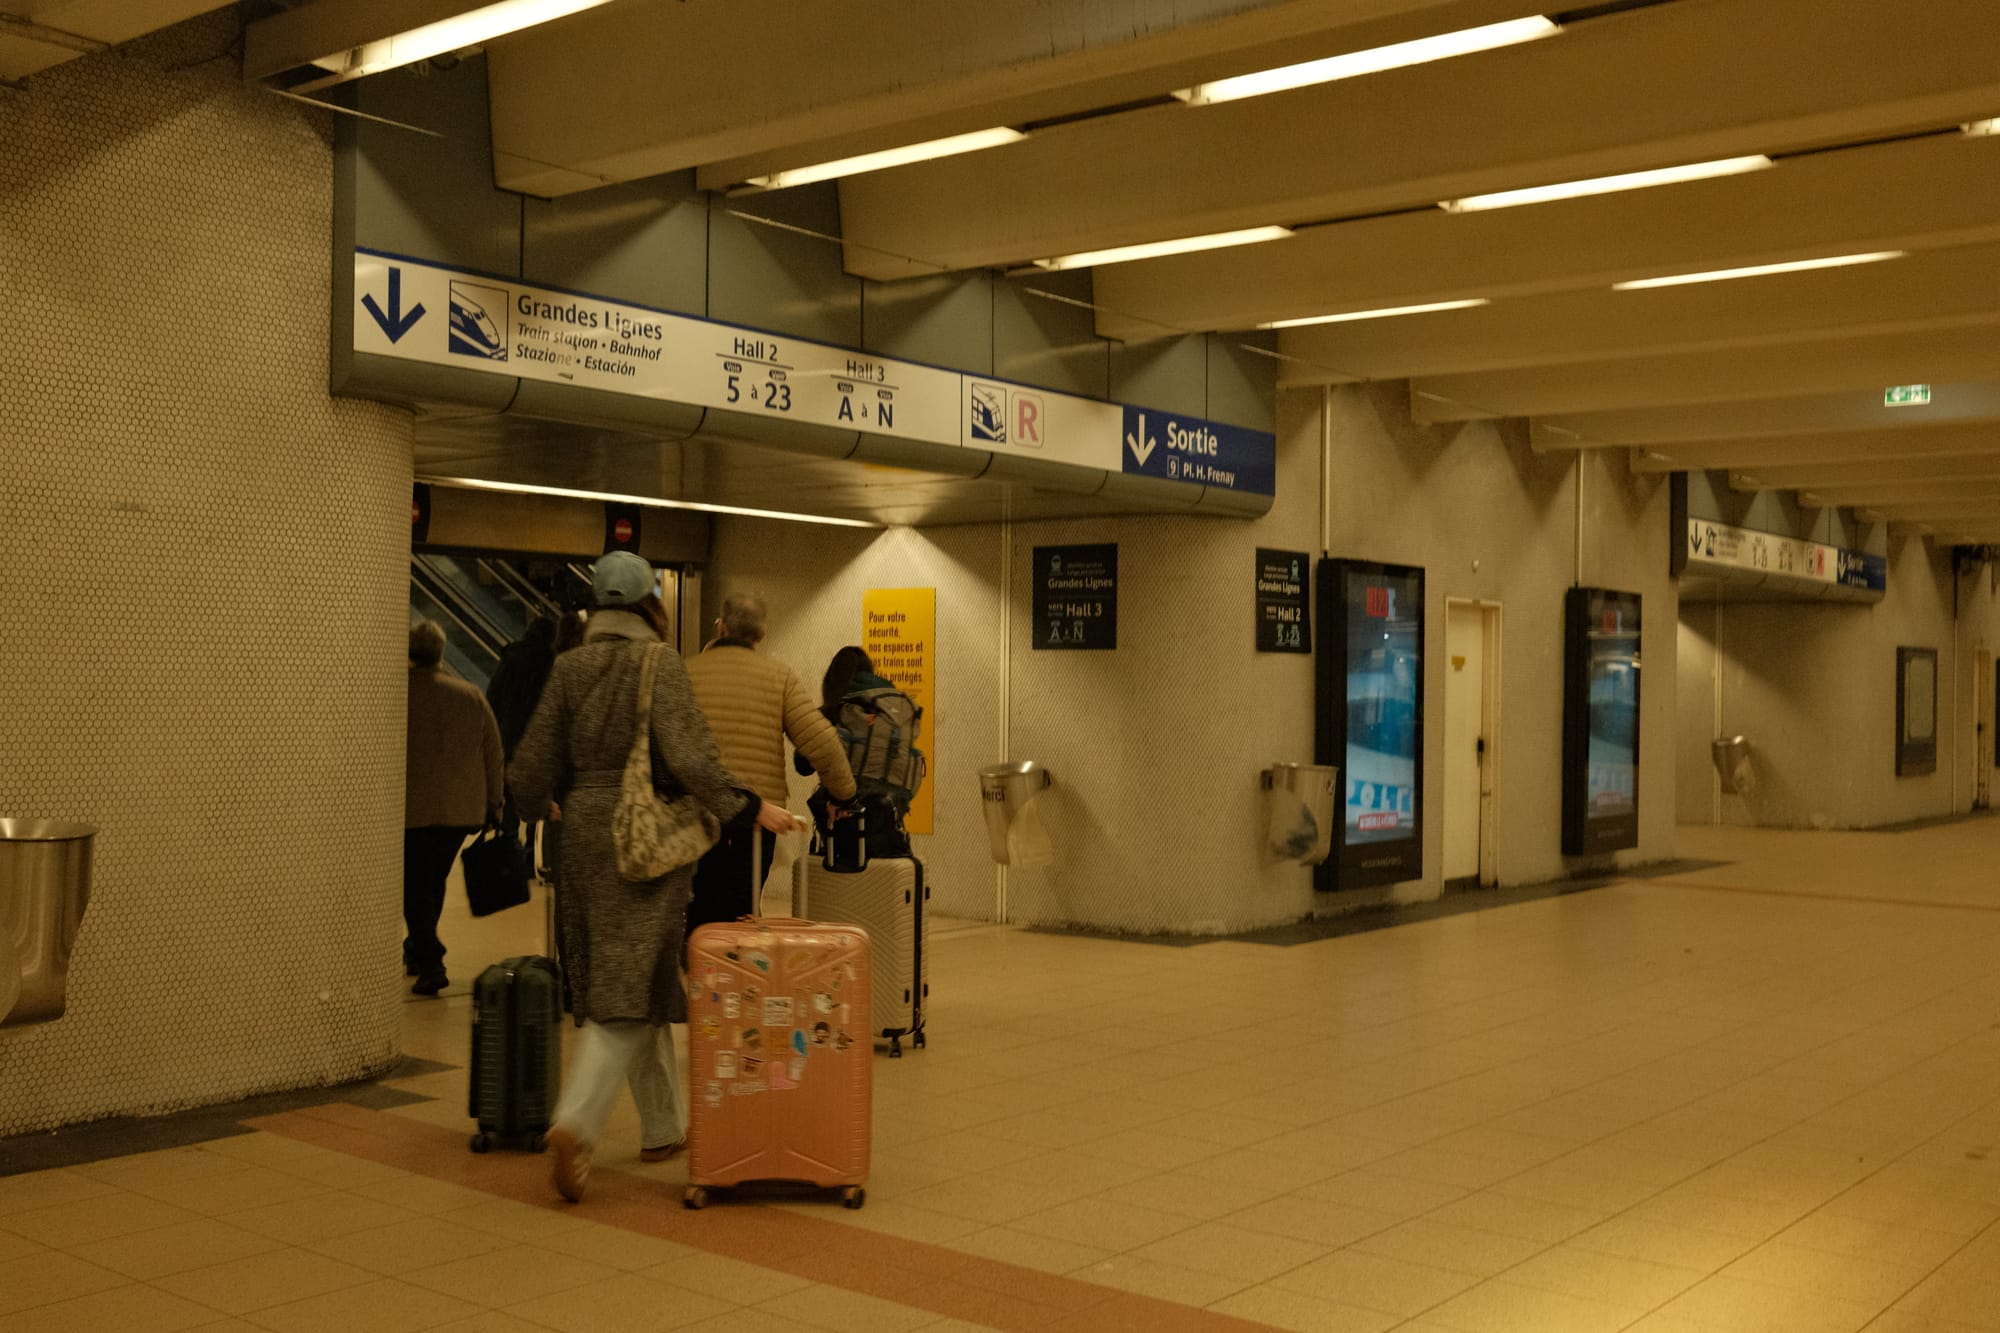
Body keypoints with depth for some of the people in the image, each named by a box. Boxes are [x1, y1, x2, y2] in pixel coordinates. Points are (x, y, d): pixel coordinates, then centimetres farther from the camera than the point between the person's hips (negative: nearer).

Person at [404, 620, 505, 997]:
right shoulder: (471, 695, 2)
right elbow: (494, 755, 6)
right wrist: (493, 804, 15)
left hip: (411, 810, -4)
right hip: (462, 810, 4)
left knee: (415, 886, 3)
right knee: (434, 881, 20)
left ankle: (430, 964, -7)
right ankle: (418, 951, 34)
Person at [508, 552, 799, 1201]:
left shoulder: (569, 667, 5)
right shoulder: (660, 662, -10)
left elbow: (536, 764, 6)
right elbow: (689, 757, -20)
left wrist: (537, 802, 27)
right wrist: (751, 809, -14)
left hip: (587, 830, 6)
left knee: (634, 982, 15)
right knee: (629, 988, -3)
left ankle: (664, 1126, 24)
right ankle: (576, 1123, -19)